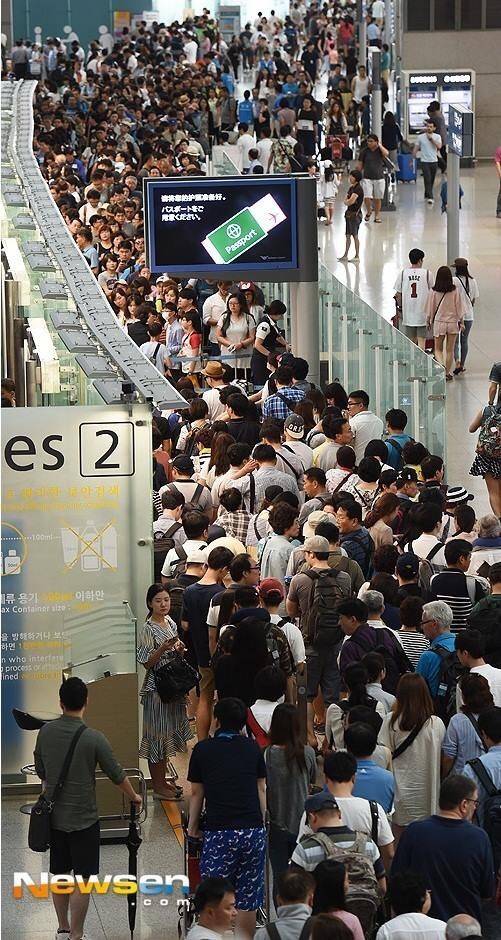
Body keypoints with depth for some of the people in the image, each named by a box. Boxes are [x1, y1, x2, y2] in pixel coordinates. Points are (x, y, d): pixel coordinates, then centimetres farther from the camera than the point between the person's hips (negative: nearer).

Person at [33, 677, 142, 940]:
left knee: (59, 875, 17)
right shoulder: (93, 738, -16)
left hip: (54, 817, 5)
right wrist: (134, 797, 13)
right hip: (83, 819, -5)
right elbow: (117, 775, -6)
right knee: (81, 880, 1)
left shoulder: (45, 732, -4)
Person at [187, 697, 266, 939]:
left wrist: (192, 828, 21)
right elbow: (261, 789, 14)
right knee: (247, 897, 7)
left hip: (219, 831, -3)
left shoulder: (203, 749, 4)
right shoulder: (253, 748, 10)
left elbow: (196, 793, 9)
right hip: (253, 830, 3)